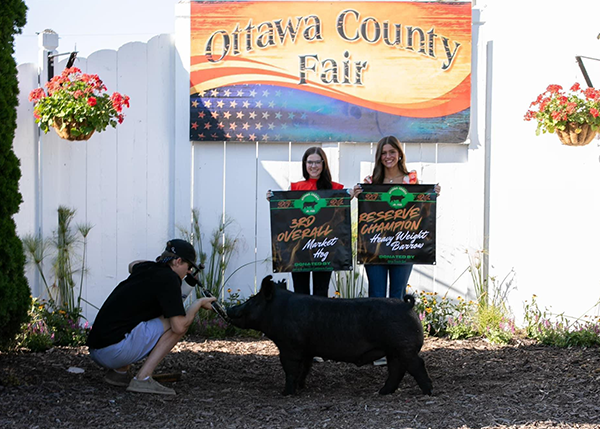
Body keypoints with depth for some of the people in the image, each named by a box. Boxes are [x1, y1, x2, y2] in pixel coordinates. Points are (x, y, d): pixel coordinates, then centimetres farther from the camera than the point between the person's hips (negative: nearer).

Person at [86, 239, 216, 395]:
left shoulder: (146, 269, 16)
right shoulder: (168, 278, -8)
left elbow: (133, 265, 45)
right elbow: (179, 326, -14)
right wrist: (199, 303, 2)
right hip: (115, 350, -9)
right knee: (177, 322, -4)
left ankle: (118, 372, 15)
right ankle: (143, 378, -11)